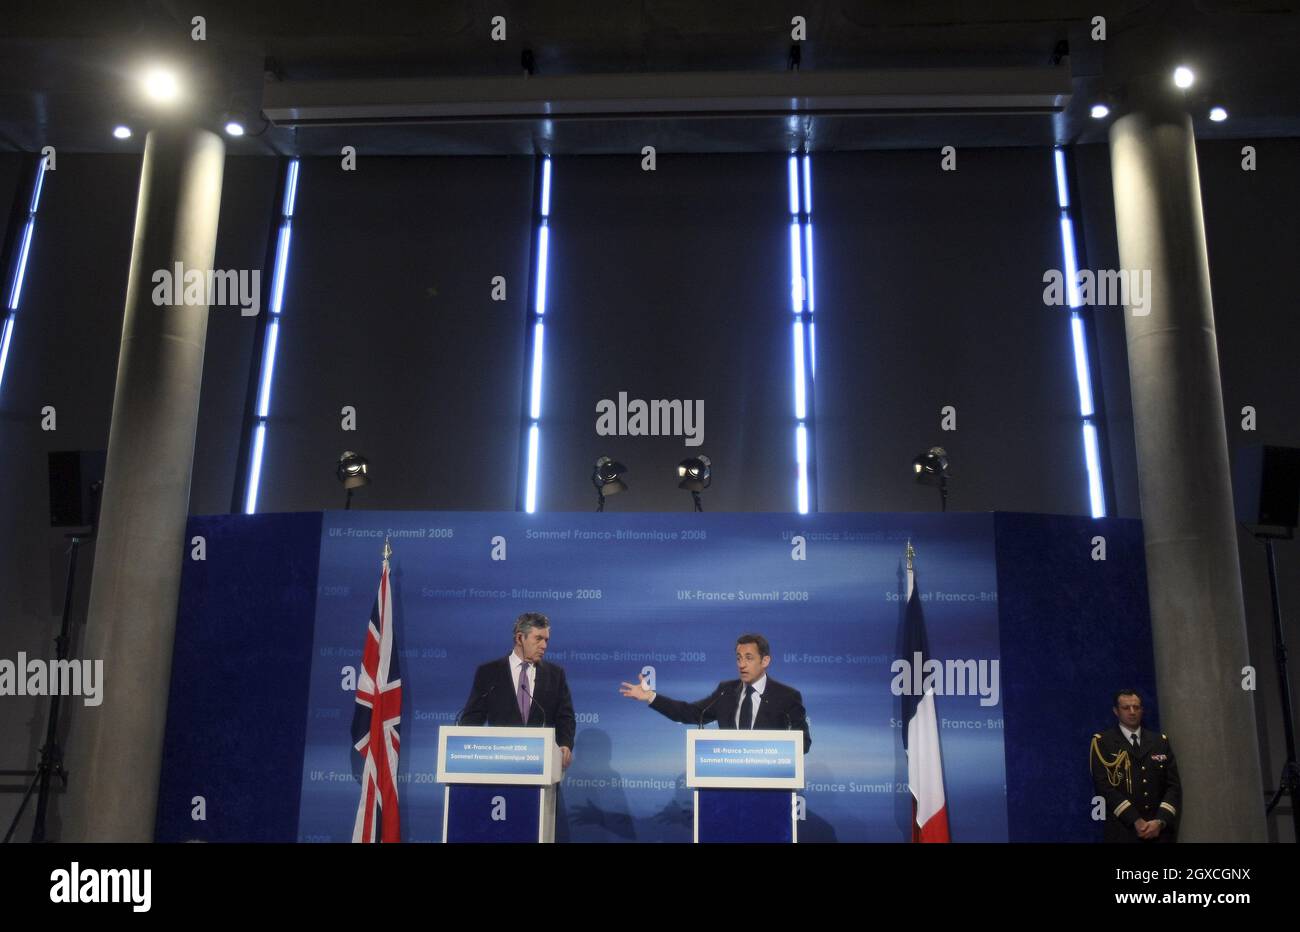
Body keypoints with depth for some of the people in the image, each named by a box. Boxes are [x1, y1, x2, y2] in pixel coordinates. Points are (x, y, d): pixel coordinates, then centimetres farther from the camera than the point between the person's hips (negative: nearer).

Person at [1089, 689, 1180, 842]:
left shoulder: (1161, 741, 11)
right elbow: (1104, 787, -9)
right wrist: (1135, 821, -16)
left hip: (1160, 830, 3)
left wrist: (1160, 821, -9)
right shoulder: (1102, 742, 0)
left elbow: (1173, 786, 5)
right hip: (1123, 831, -3)